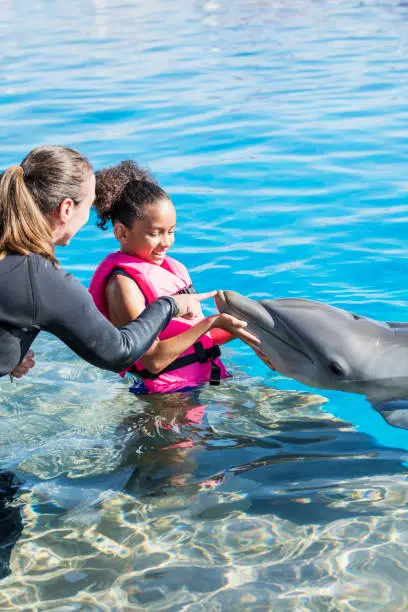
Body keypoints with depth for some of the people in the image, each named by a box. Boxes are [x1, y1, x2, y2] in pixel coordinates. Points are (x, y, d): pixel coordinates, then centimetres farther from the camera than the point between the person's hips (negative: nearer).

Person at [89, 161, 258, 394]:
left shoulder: (170, 267, 14)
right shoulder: (123, 282, -11)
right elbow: (154, 360, -18)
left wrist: (233, 330, 4)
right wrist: (212, 323, -17)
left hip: (208, 383, 7)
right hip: (167, 393, -7)